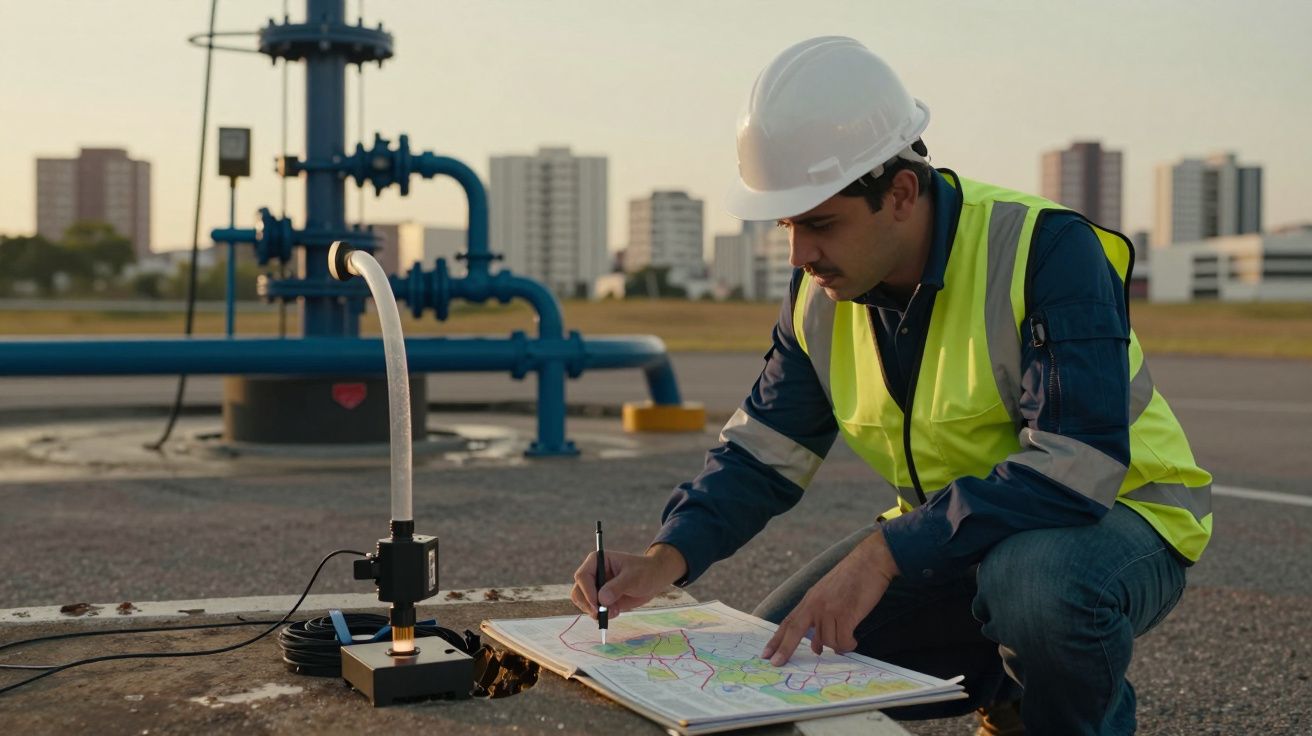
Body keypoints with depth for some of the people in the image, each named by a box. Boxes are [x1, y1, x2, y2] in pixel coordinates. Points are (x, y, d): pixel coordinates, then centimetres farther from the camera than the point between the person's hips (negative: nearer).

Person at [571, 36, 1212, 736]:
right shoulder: (820, 294, -4)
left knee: (1031, 578, -40)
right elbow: (760, 453, 2)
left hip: (1118, 515, -6)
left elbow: (1076, 467, -33)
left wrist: (884, 554, -38)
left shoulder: (1047, 249, -25)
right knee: (771, 661, -3)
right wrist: (663, 560, -17)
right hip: (944, 533, 6)